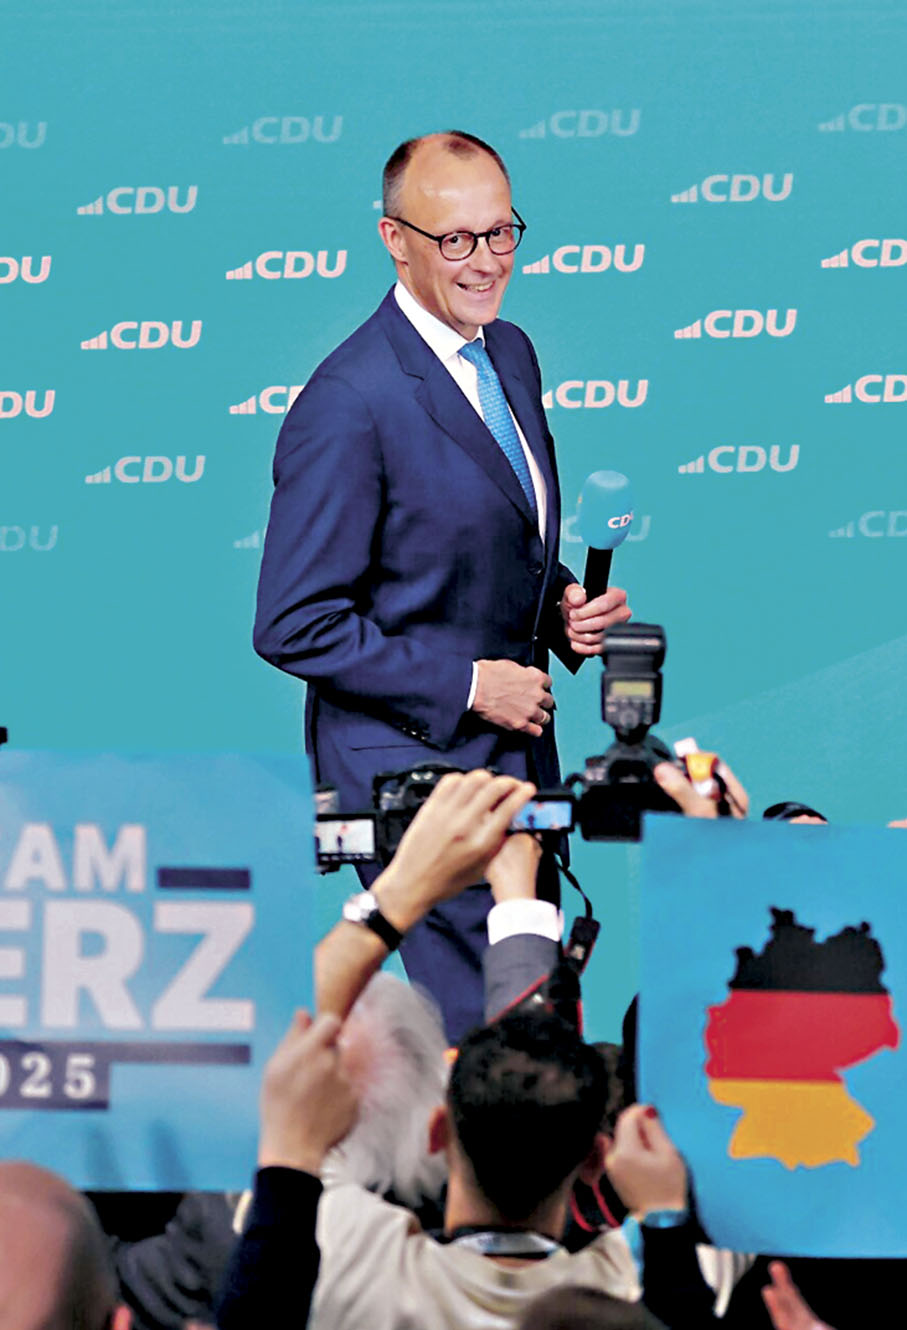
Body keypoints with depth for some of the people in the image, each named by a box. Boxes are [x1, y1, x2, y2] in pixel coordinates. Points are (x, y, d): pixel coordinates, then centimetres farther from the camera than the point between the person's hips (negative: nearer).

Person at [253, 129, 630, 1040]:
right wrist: (467, 685, -17)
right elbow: (295, 627, -18)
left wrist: (564, 607, 1)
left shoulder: (512, 354, 8)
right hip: (409, 766, -8)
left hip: (516, 751, 8)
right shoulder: (351, 402, -18)